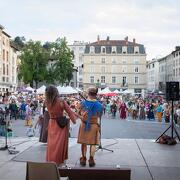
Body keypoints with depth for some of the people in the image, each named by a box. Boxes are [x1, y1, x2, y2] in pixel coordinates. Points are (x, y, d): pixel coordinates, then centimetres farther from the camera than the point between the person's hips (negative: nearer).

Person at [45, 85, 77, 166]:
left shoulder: (47, 102, -8)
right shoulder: (61, 102, -16)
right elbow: (69, 112, -10)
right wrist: (74, 120, 1)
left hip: (52, 124, 2)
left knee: (51, 143, 12)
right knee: (60, 143, 8)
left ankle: (51, 160, 20)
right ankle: (59, 160, 16)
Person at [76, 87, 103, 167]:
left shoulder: (83, 103, -7)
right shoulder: (99, 105, -8)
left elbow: (78, 113, -3)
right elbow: (99, 115, 3)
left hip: (84, 125, 1)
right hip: (94, 125, -1)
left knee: (84, 142, 14)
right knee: (93, 143, 8)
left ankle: (83, 159, 20)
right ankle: (91, 160, 7)